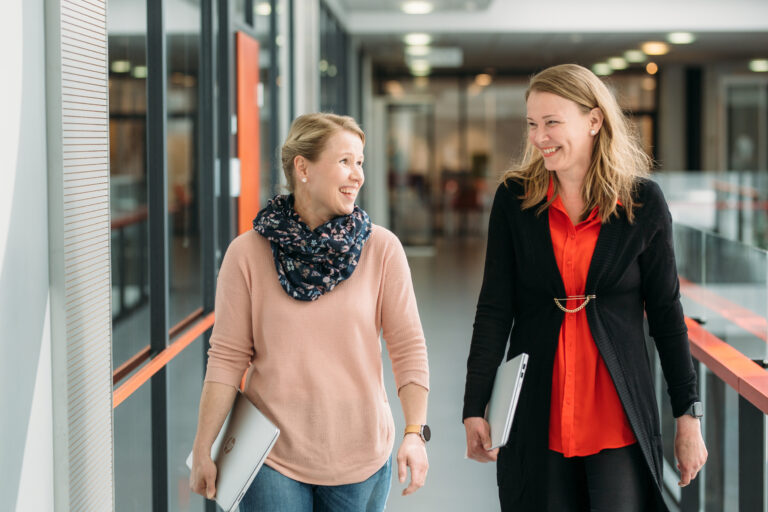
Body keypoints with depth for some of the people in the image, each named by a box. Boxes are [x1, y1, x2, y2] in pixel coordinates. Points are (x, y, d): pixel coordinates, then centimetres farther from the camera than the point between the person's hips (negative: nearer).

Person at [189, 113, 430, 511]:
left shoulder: (382, 249, -3)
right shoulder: (247, 253, -5)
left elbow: (409, 347, -4)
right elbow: (227, 356, -3)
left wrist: (415, 432, -14)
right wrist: (203, 450, -3)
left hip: (360, 459, 1)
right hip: (274, 459, -1)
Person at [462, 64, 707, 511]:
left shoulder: (644, 202, -1)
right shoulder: (514, 198, 1)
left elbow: (666, 312, 2)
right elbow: (494, 309, 2)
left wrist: (689, 416, 1)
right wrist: (475, 408, -2)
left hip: (620, 417, -1)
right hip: (537, 417, 1)